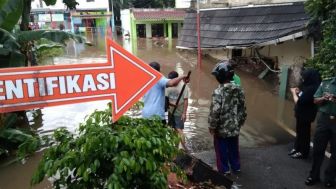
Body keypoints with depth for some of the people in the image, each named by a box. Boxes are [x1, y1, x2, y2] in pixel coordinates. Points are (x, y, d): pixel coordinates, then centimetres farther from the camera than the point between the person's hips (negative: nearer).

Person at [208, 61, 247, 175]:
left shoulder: (218, 92, -23)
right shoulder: (239, 90, -3)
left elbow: (215, 112, -23)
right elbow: (242, 109, 5)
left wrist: (212, 127, -11)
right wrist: (240, 122, 17)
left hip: (222, 128, -6)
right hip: (235, 127, 6)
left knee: (222, 149, 13)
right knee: (234, 148, 22)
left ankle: (224, 169, 26)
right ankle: (236, 167, 36)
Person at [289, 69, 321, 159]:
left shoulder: (311, 89, -27)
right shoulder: (310, 87, 5)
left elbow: (298, 101, -24)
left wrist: (294, 93, -9)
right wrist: (299, 92, 1)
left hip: (305, 116, -10)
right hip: (302, 114, 10)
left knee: (304, 133, 5)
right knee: (299, 131, 20)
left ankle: (303, 152, 20)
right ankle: (297, 148, 35)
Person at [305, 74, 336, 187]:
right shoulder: (326, 83, 6)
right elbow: (315, 100, 9)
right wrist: (324, 99, -12)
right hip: (324, 119, 2)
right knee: (318, 149, 8)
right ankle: (314, 175, 22)